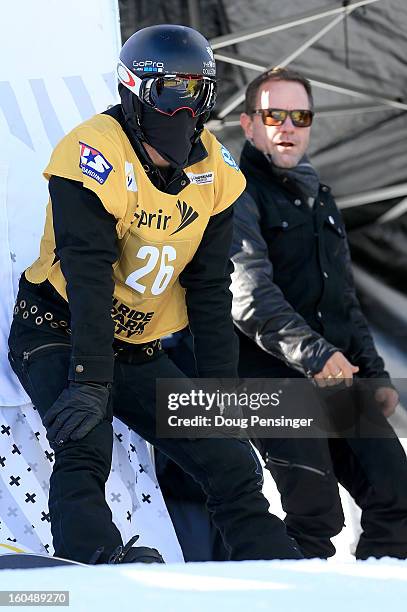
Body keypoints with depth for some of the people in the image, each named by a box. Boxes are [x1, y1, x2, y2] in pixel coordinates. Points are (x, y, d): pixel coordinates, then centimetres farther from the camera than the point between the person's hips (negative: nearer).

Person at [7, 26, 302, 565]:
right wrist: (91, 383, -35)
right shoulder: (96, 156, -21)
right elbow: (88, 278, -28)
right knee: (86, 447, -33)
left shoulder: (213, 170, -1)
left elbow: (210, 290, 5)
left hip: (137, 353, 6)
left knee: (232, 464, 3)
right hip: (58, 335, -6)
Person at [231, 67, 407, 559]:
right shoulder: (239, 195, -3)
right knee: (316, 511, -16)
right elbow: (249, 293, -17)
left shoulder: (317, 197, 23)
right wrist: (313, 353, -28)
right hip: (273, 378, -7)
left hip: (338, 377, 7)